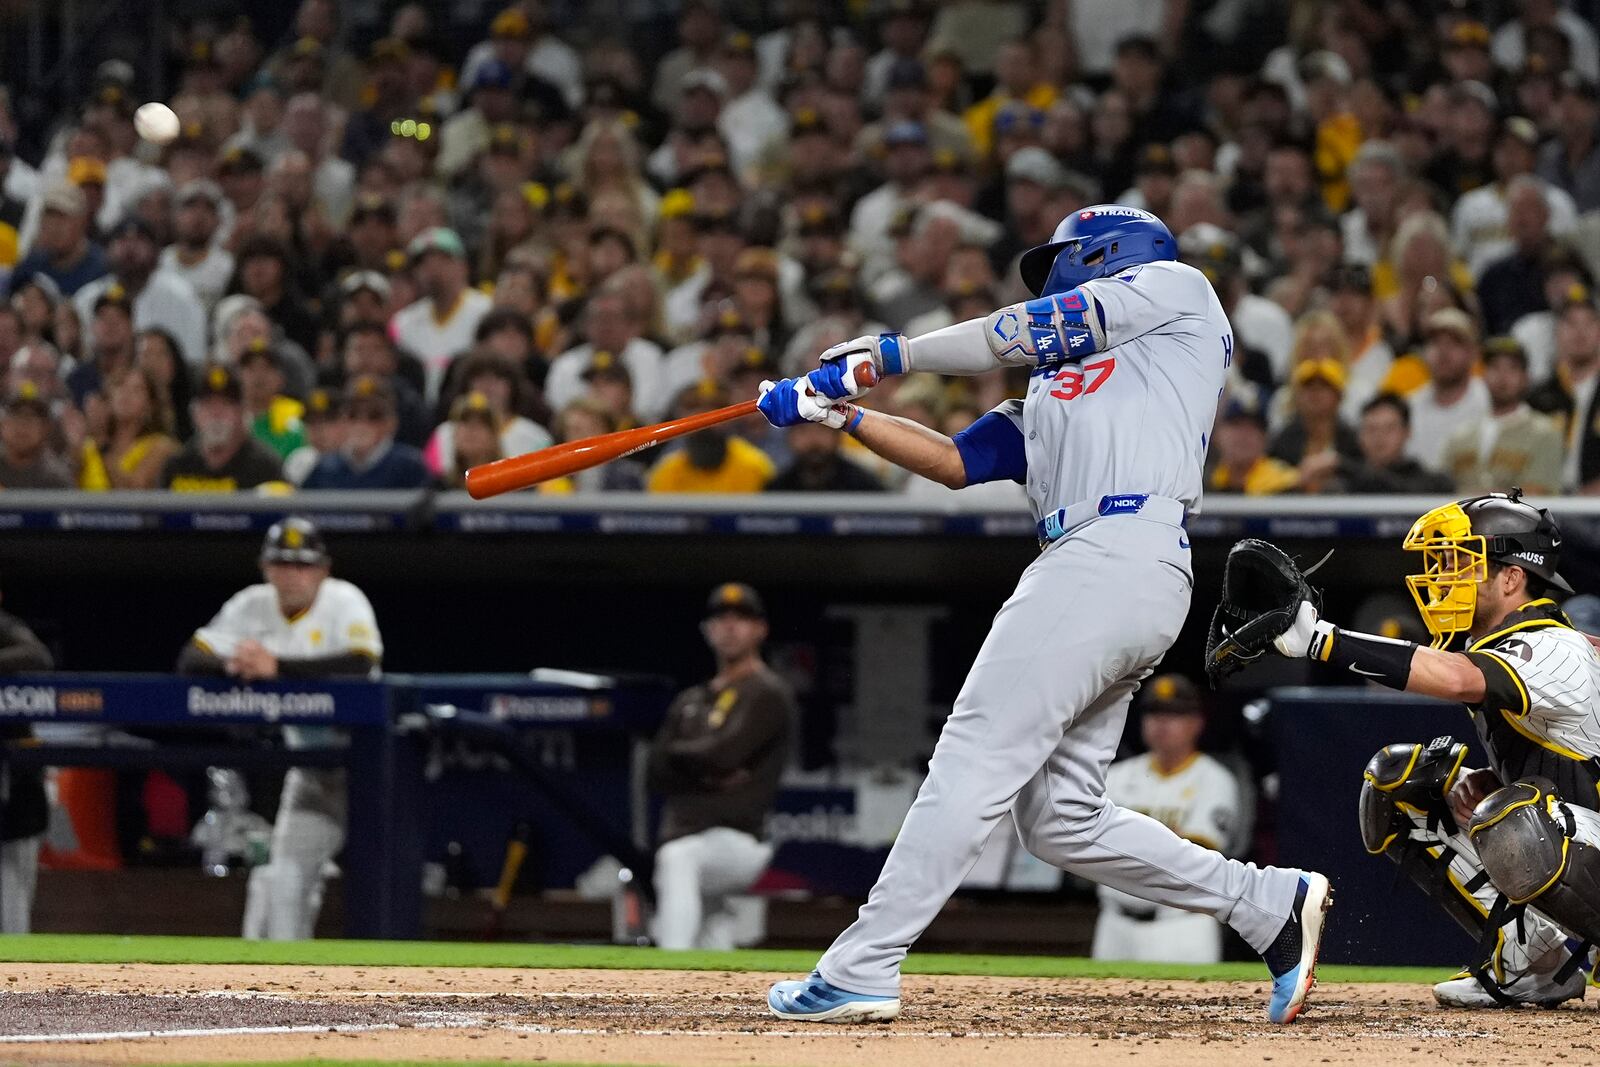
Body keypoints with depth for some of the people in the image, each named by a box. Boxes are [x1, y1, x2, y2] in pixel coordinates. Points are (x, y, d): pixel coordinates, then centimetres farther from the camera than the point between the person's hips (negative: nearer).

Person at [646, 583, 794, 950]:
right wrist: (706, 775, -6)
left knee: (678, 859, -38)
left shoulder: (768, 694, -1)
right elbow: (656, 772, 12)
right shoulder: (690, 701, 23)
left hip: (738, 839, -7)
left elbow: (723, 754, -15)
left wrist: (676, 753, 4)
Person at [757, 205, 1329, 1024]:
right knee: (1059, 819, 5)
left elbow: (1025, 335, 5)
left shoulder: (1172, 287, 14)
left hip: (1119, 552, -9)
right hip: (1087, 569, 9)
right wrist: (842, 412, 15)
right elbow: (954, 463, 24)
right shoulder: (1051, 390, 33)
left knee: (975, 763, -12)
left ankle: (860, 972, -16)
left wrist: (885, 357, 10)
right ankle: (1270, 905, 10)